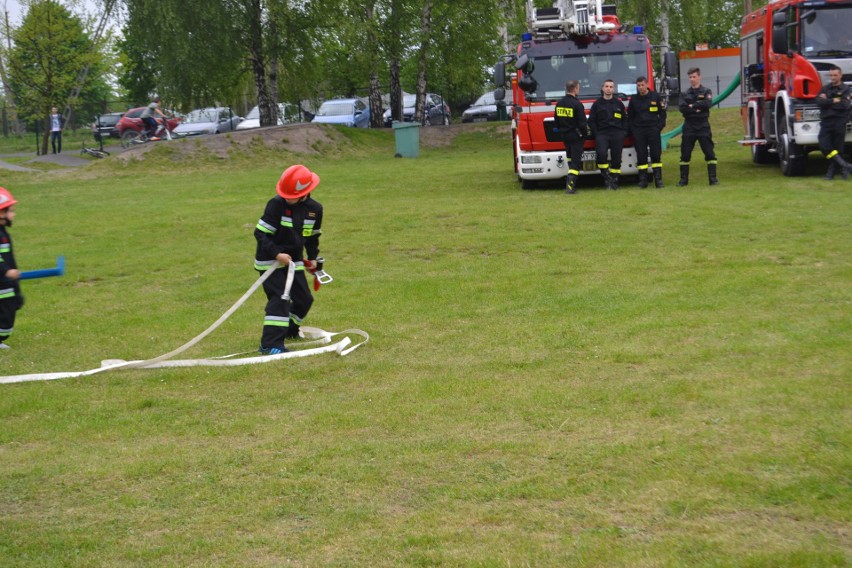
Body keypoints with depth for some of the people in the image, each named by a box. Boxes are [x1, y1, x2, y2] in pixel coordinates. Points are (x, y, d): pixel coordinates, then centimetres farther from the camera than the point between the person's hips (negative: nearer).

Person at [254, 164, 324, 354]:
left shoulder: (315, 208, -3)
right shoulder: (276, 204, -19)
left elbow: (313, 235, 15)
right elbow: (261, 233, -19)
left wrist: (313, 257, 10)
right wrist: (276, 254, -27)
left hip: (294, 260, 6)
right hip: (270, 260, -6)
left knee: (304, 299, 10)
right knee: (279, 299, -18)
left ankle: (289, 330, 37)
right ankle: (270, 344, -21)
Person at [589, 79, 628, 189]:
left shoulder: (619, 104, 14)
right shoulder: (597, 104, 10)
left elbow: (625, 119, 17)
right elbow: (591, 121, 8)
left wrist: (624, 133, 3)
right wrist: (596, 134, -3)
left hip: (617, 134, 2)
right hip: (602, 133, -2)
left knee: (616, 158, -1)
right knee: (601, 154, -25)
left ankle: (614, 180, 10)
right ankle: (606, 176, -12)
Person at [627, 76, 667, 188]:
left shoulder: (656, 96, 4)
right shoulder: (634, 99, 10)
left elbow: (662, 113, 7)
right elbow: (630, 116, 14)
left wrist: (659, 126, -4)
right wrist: (632, 130, 2)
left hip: (653, 129, -2)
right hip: (638, 131, 2)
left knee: (656, 154, -4)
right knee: (641, 156, 0)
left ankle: (658, 179, -3)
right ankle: (643, 180, 2)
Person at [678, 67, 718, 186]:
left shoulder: (706, 92, 5)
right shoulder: (685, 94, 9)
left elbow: (708, 104, -14)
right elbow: (682, 108, -7)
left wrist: (692, 106, -10)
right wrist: (697, 109, -16)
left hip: (703, 126, -2)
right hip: (689, 126, 2)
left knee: (709, 153, -4)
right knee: (685, 153, 2)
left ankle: (713, 178, -2)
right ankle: (684, 179, 9)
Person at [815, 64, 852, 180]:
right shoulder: (825, 89, 15)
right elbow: (819, 102, -1)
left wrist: (827, 101, -4)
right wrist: (834, 101, -8)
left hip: (839, 122, -3)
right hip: (826, 121, 3)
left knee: (837, 148, 0)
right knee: (824, 145, -14)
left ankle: (832, 171, 9)